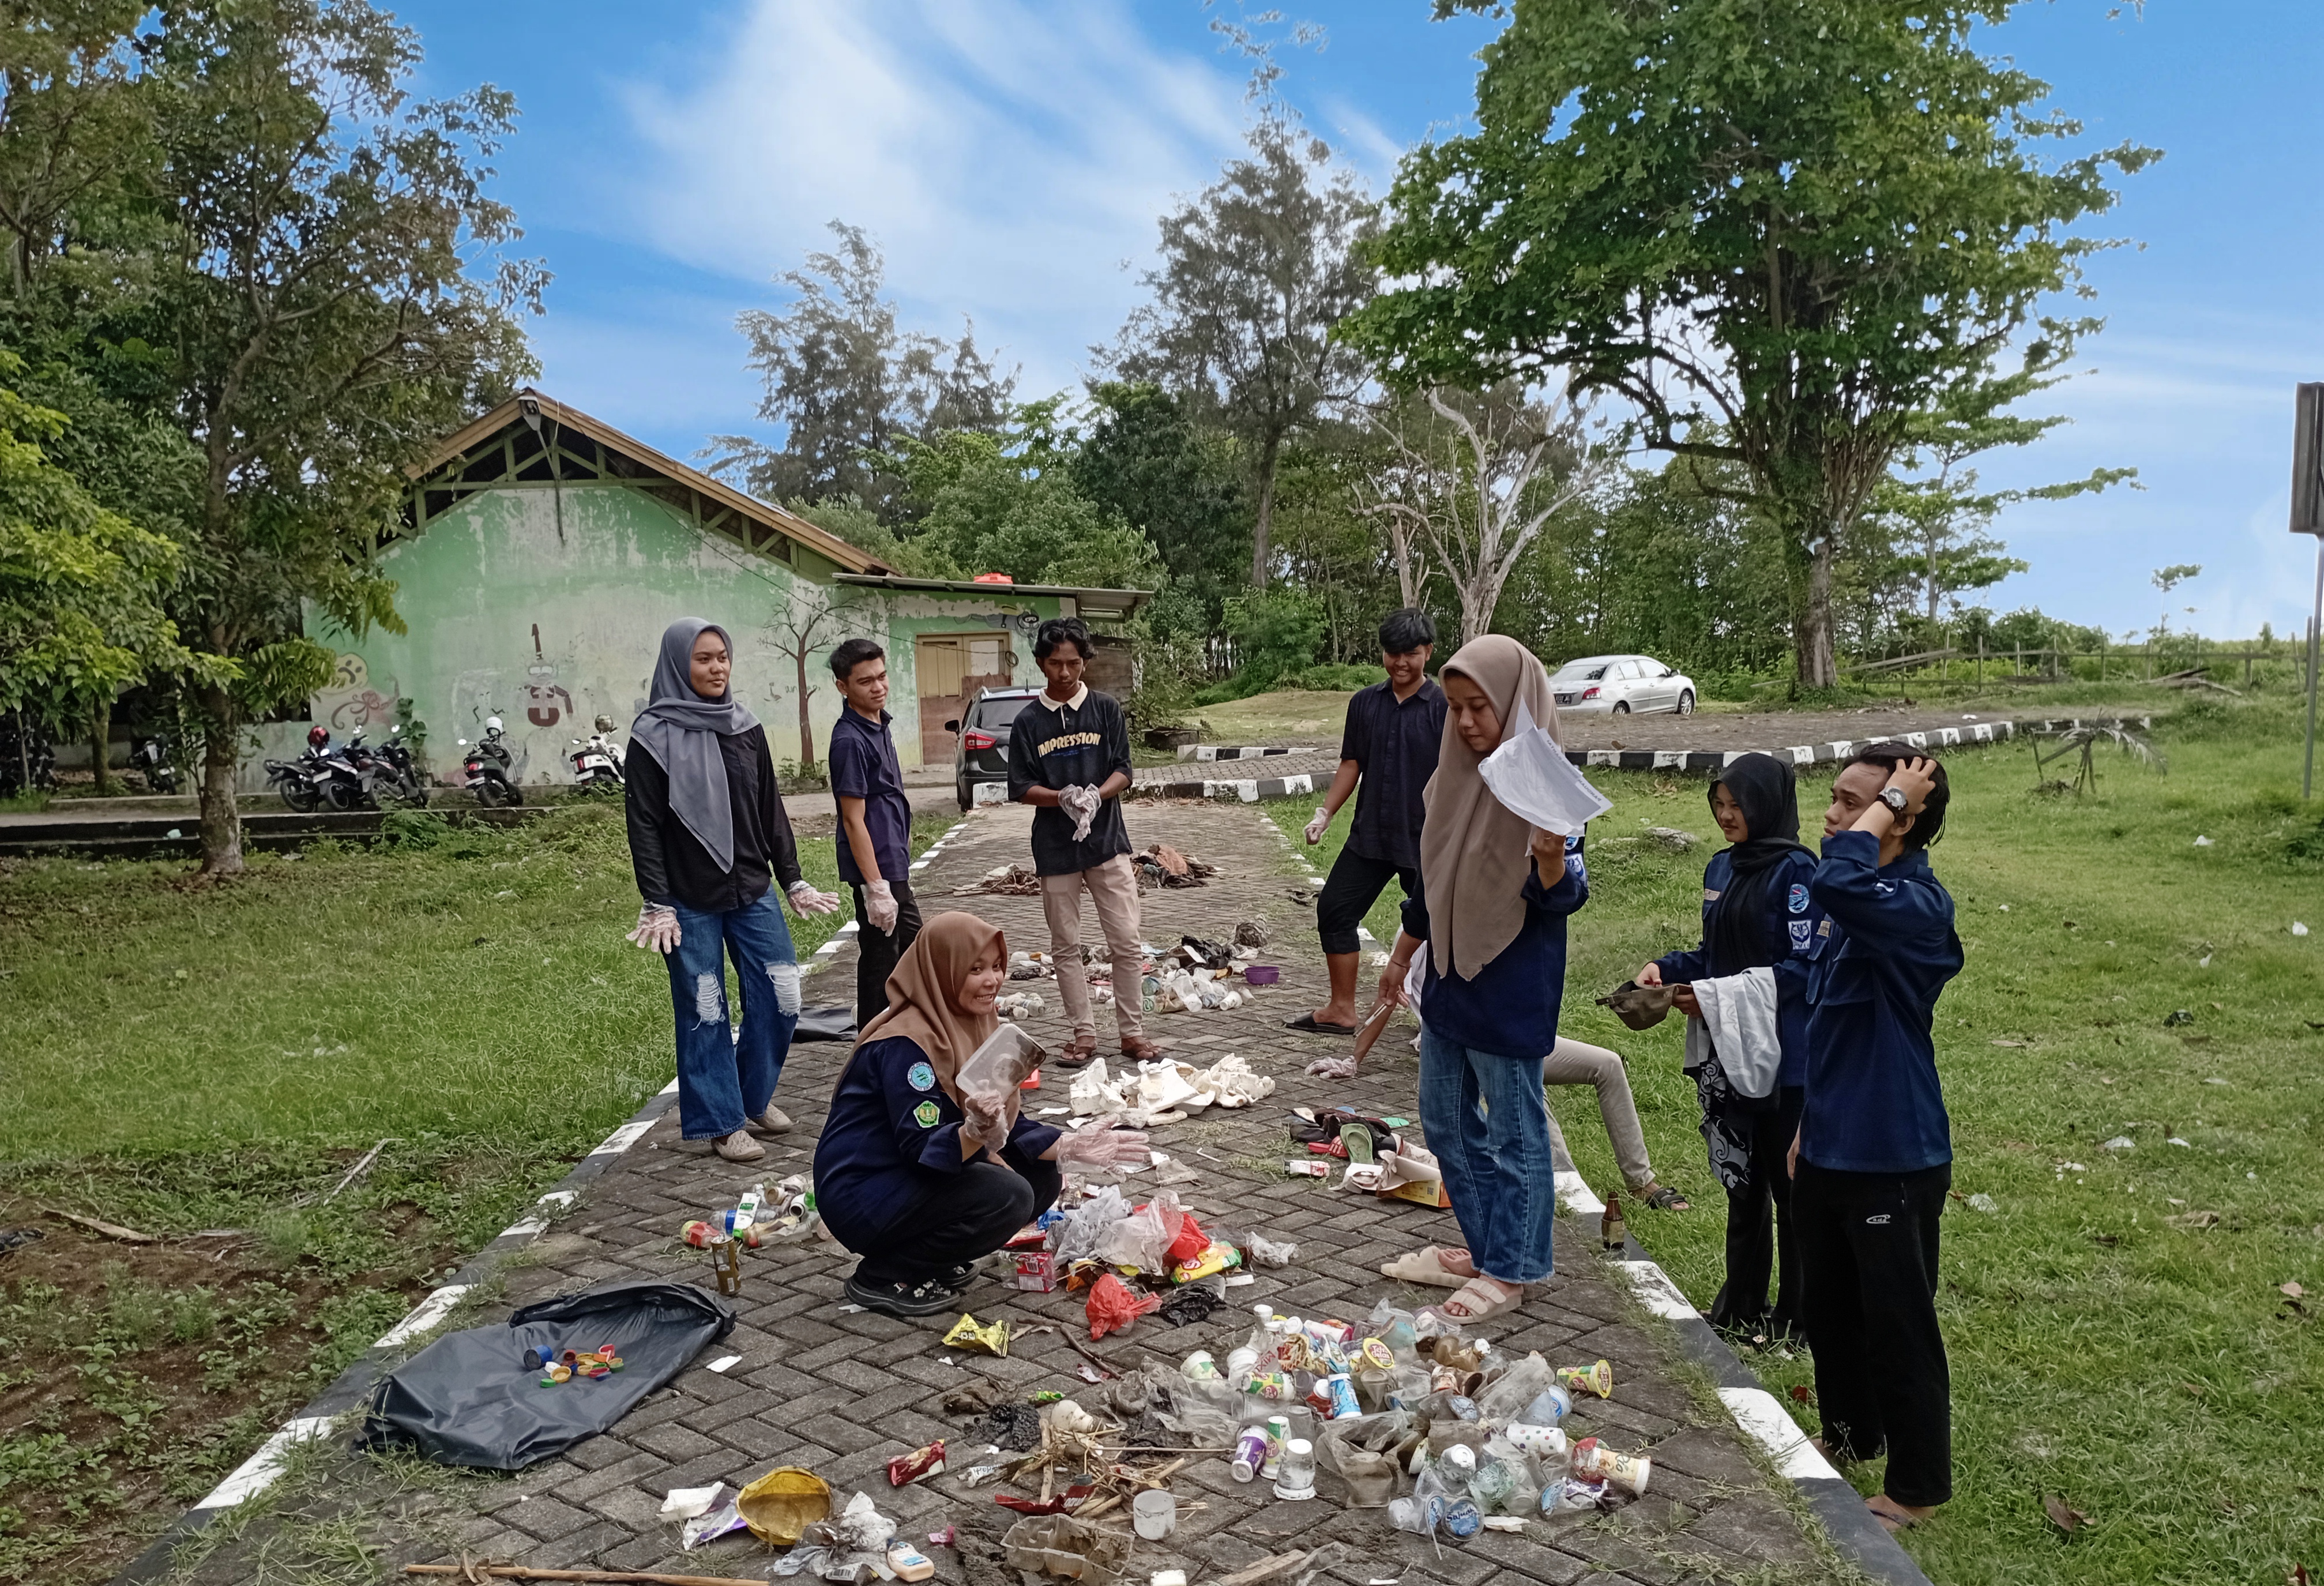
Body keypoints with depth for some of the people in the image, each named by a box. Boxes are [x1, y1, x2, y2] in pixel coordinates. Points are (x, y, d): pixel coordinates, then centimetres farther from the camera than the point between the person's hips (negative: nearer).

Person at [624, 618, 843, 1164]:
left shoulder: (747, 729, 7)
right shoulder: (654, 736, -7)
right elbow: (644, 826, -8)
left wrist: (793, 881, 11)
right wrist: (657, 905, -12)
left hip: (752, 892, 5)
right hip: (690, 902, -4)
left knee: (780, 999, 4)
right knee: (705, 1013, 3)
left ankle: (755, 1096, 27)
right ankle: (723, 1122, 17)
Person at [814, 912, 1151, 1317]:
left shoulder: (972, 1023, 4)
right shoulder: (905, 1044, -24)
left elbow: (1008, 1127, 6)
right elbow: (923, 1148, -28)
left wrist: (1072, 1147, -5)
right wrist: (977, 1132, -46)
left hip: (915, 1178, 9)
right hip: (861, 1194, -9)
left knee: (1042, 1179, 0)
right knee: (1008, 1196, -24)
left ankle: (933, 1260, 9)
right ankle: (881, 1275, -9)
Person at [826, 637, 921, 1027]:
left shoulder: (881, 725, 9)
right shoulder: (850, 739, -19)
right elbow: (854, 820, -21)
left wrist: (898, 875, 20)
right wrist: (875, 887, -23)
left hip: (894, 864, 10)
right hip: (875, 868, -10)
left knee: (911, 942, 21)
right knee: (879, 959, 0)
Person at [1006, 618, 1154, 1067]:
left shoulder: (1105, 709, 1)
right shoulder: (1028, 721, 1)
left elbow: (1123, 771, 0)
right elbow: (1022, 788, -1)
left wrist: (1095, 796, -20)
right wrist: (1063, 798, -19)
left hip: (1107, 840, 0)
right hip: (1055, 848, 1)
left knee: (1127, 943, 0)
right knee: (1066, 946, 7)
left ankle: (1133, 1032, 12)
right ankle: (1084, 1035, 18)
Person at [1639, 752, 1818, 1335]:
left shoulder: (1795, 871, -13)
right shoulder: (1722, 868, 10)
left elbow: (1803, 967, -18)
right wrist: (1667, 968, 0)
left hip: (1783, 1057, -7)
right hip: (1728, 1051, 8)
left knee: (1789, 1184, 5)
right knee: (1742, 1183, 17)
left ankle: (1796, 1315, 19)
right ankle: (1740, 1305, 29)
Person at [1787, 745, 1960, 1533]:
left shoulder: (1917, 905, -22)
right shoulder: (1863, 901, 7)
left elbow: (1834, 883, -46)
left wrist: (1892, 802, -31)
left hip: (1892, 1161, -9)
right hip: (1831, 1150, 9)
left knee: (1897, 1326, 7)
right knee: (1826, 1306, 23)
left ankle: (1916, 1487, 26)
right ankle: (1849, 1435, 44)